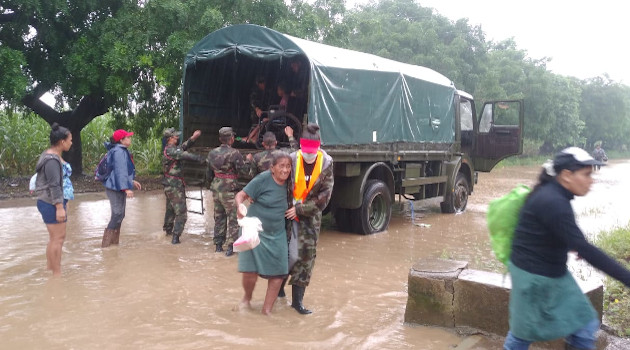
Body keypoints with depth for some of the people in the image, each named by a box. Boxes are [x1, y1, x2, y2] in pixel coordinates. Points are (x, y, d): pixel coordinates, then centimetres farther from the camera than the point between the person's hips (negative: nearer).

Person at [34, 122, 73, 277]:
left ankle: (50, 267, 30)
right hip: (52, 204, -11)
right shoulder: (52, 160, -19)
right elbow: (54, 186, -23)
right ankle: (57, 274, 0)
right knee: (58, 238, -6)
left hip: (50, 203, 11)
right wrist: (59, 207, -24)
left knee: (55, 237, 19)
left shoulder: (54, 156, 12)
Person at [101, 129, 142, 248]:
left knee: (119, 216, 17)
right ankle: (106, 245, -3)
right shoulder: (119, 151, -17)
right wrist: (126, 188, -29)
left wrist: (132, 181, 29)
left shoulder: (122, 151, 16)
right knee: (117, 216, -8)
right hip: (116, 188, -11)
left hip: (117, 188, 11)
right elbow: (120, 171, -25)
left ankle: (114, 242, 27)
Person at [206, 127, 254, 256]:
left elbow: (209, 174, 15)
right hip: (229, 191, -6)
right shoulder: (234, 153, -15)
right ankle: (230, 247, 1)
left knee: (219, 218, 16)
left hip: (216, 190, 6)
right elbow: (246, 172, -14)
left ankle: (218, 245, 23)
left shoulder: (212, 153, 6)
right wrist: (248, 161, 3)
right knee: (232, 219, 2)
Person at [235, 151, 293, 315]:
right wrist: (240, 207, -34)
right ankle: (247, 298, 27)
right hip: (255, 230, -4)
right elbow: (241, 195, -15)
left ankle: (267, 309, 20)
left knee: (278, 273, 1)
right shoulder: (263, 179, -15)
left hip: (277, 235, 5)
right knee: (251, 271, -6)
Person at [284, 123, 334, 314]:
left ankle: (297, 299, 9)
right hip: (288, 211, -1)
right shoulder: (292, 159, -14)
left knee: (307, 253, 0)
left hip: (311, 214, 1)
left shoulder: (326, 164, -10)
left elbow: (324, 196, -10)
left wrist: (299, 209, -14)